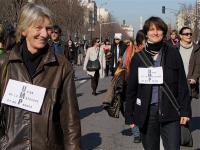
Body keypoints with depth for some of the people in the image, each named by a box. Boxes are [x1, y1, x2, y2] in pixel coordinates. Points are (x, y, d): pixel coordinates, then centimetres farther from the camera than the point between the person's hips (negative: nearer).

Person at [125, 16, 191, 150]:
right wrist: (130, 116, 4)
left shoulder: (173, 54, 2)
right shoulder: (138, 57, 4)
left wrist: (185, 111, -3)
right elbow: (131, 88, 6)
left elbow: (182, 84, 3)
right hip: (146, 112, 1)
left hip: (170, 112, -1)